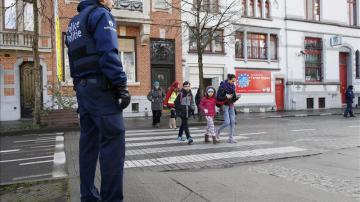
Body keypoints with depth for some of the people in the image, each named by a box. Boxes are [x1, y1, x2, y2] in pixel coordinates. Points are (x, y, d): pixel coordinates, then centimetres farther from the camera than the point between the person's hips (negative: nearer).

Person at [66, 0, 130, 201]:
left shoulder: (74, 22, 24)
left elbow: (74, 59, 21)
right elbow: (109, 53, -16)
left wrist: (80, 85, 20)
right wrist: (122, 86, -17)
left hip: (83, 88, 9)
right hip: (101, 88, -9)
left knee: (89, 142, 9)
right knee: (113, 141, -10)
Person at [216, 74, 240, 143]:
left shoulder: (232, 87, 7)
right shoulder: (222, 86, -12)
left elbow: (234, 97, 14)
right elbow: (218, 98, -12)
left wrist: (236, 98, -7)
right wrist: (226, 97, -23)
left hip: (231, 105, 6)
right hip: (225, 105, -6)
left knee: (232, 122, 1)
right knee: (227, 122, -10)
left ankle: (231, 138, 8)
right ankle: (218, 131, 18)